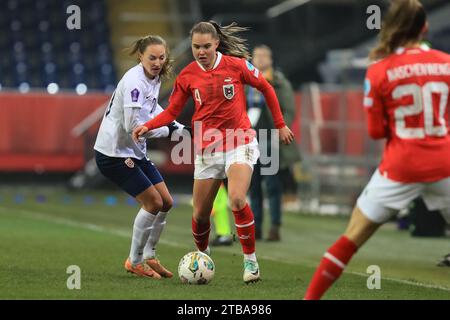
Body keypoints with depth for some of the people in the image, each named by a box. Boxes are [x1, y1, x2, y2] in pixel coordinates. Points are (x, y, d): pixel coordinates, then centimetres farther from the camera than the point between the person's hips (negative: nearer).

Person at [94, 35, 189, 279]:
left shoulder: (154, 78, 5)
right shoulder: (134, 81, -24)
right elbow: (133, 125, -30)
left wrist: (178, 126, 10)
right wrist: (168, 131, -19)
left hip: (135, 152, 9)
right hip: (114, 152, -9)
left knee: (166, 202, 8)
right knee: (153, 202, -10)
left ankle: (149, 257, 22)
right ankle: (135, 262, 5)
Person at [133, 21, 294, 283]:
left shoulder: (236, 65, -8)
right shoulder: (187, 76, -1)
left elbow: (266, 88, 5)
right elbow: (172, 112, 5)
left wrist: (280, 125, 8)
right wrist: (148, 126, -13)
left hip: (239, 142, -3)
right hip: (207, 149, 3)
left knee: (237, 201, -25)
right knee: (200, 214, 5)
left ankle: (251, 259, -10)